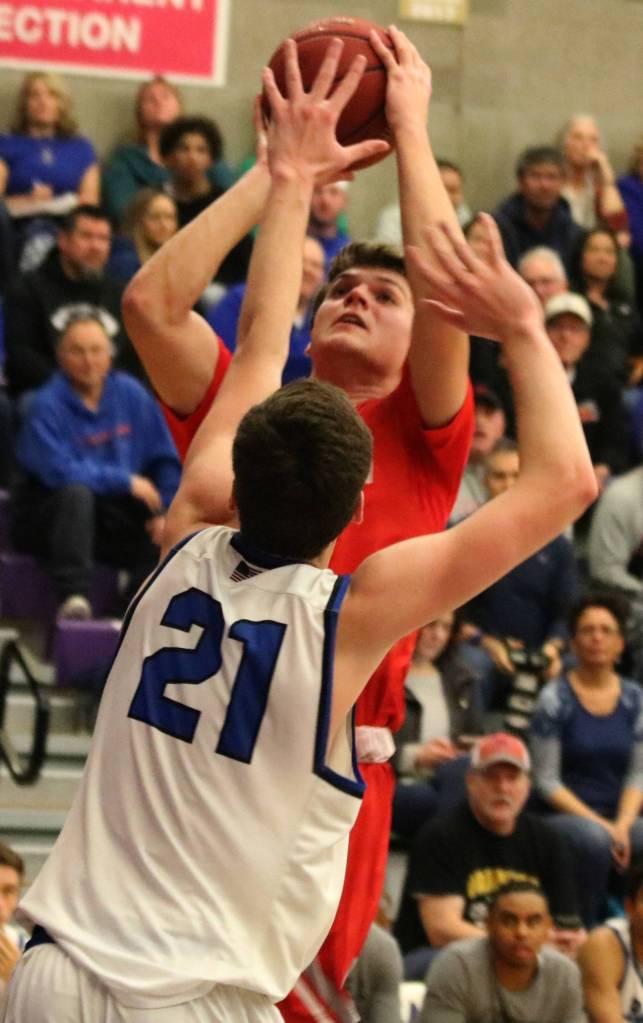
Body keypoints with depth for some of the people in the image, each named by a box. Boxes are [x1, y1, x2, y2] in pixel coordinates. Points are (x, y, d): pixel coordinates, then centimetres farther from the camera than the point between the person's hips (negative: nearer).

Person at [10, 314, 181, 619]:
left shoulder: (131, 394, 2)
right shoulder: (47, 405, -13)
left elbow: (165, 461, 5)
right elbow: (60, 471, -25)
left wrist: (165, 512, -9)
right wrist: (127, 481, -21)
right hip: (47, 517, -5)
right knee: (76, 493, -37)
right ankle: (73, 597, -45)